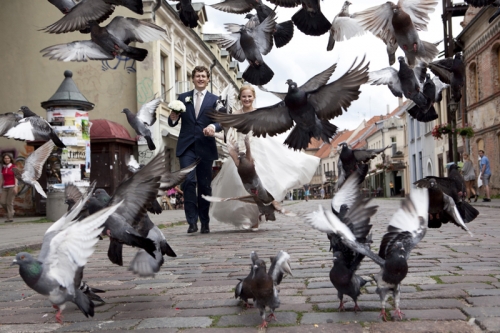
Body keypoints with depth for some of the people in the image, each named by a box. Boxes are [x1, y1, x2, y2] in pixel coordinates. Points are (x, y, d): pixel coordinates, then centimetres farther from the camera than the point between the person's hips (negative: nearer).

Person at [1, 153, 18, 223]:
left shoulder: (13, 167, -2)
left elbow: (16, 178, -6)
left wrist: (15, 187, -16)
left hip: (12, 186, -5)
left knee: (9, 202, -10)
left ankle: (10, 217, -5)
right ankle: (11, 211, 17)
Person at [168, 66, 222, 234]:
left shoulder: (214, 100, 9)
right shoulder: (183, 98, 12)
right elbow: (172, 123, 10)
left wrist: (214, 126, -24)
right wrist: (173, 118, -14)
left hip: (205, 148, 0)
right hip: (186, 147, 0)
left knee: (205, 185, 5)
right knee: (188, 181, -14)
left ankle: (205, 223, 15)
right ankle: (192, 221, -8)